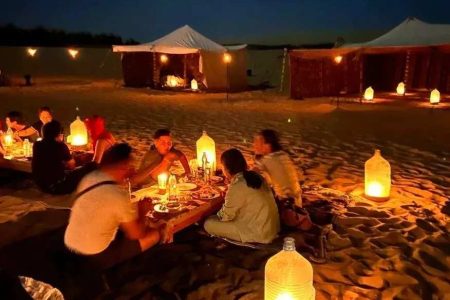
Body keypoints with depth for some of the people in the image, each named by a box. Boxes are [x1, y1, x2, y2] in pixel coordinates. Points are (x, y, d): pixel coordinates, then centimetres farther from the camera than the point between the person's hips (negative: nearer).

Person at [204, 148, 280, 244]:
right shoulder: (255, 175, 1)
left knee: (209, 224, -5)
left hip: (258, 234, -8)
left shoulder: (237, 187, -22)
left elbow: (226, 216, -9)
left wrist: (219, 213, 11)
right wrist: (228, 196, 10)